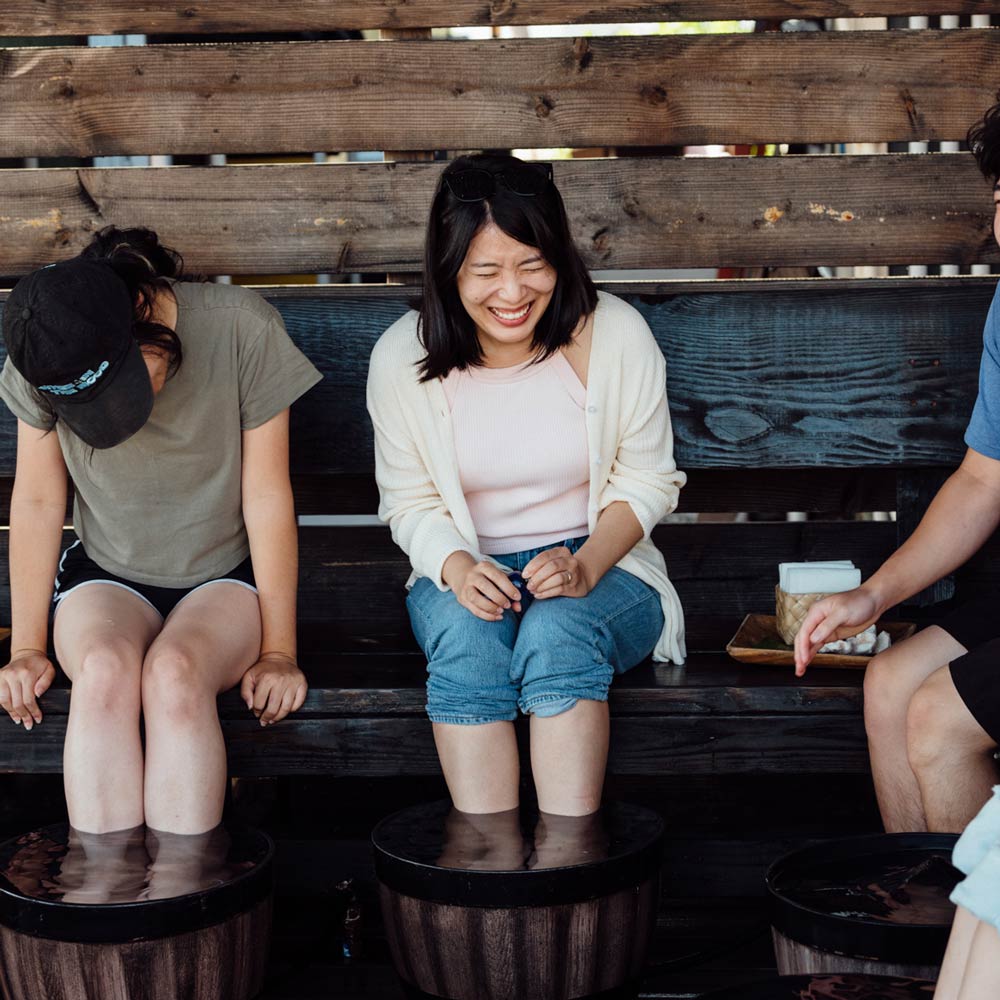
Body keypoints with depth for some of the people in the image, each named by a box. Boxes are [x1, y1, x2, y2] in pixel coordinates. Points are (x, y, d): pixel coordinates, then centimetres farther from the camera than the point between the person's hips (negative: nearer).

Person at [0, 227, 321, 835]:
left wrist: (278, 650, -9)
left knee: (174, 673, -34)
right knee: (105, 668, -33)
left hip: (225, 579, -1)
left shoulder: (242, 329, -18)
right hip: (106, 579, 2)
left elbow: (267, 496, -12)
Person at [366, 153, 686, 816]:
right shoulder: (402, 357, -6)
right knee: (466, 632, -33)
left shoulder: (616, 334, -8)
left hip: (601, 563, -1)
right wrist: (457, 568, -20)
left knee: (556, 629, -34)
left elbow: (647, 481, -1)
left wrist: (584, 568, -20)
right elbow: (411, 501, 2)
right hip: (467, 571, 1)